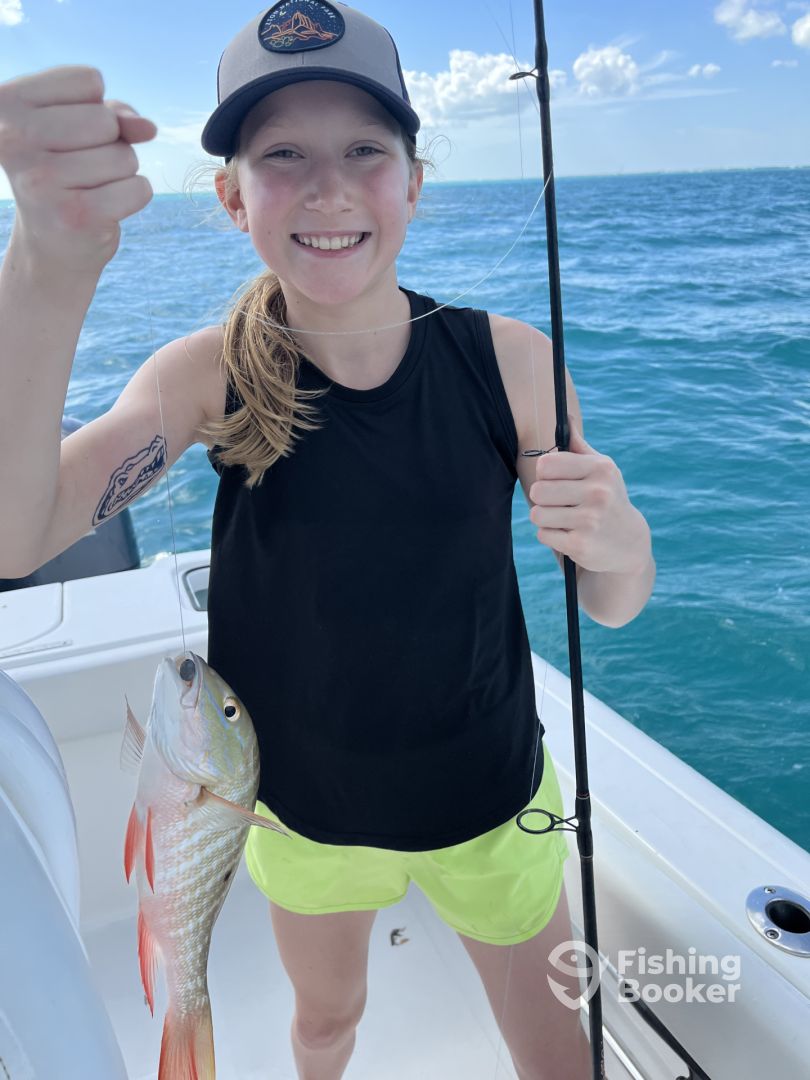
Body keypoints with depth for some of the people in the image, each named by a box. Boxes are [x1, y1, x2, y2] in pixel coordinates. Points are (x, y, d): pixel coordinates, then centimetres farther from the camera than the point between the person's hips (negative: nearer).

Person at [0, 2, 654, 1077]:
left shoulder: (507, 358, -17)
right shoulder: (213, 374, -16)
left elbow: (615, 606, -10)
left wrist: (614, 540, -34)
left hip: (487, 804, -1)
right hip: (303, 806, 2)